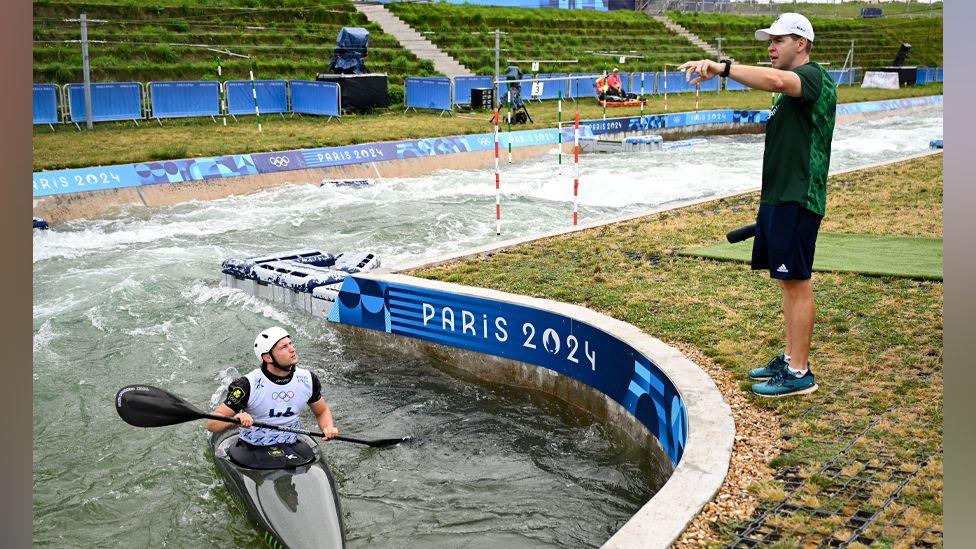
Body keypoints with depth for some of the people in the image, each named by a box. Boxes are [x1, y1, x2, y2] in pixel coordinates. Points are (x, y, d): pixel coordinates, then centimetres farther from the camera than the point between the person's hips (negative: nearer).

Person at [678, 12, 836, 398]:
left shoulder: (812, 75, -9)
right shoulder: (792, 91, 22)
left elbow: (775, 80, -34)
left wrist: (723, 68, -35)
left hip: (797, 199, -10)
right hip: (777, 198, 10)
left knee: (797, 282, -7)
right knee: (787, 281, 14)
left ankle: (799, 373, -1)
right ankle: (791, 358, 23)